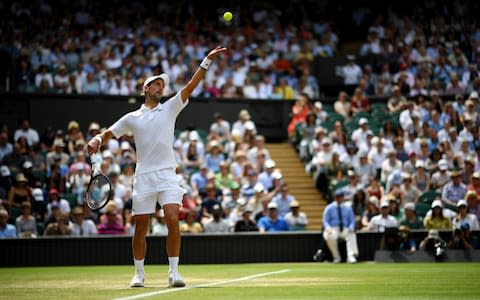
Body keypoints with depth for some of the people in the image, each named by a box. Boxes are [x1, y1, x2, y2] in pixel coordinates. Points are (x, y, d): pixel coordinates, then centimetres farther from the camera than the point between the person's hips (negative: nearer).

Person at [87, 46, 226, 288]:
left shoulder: (170, 108, 10)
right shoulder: (132, 118, 12)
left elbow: (191, 86, 1)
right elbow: (108, 133, 17)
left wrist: (207, 61, -8)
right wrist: (96, 141, -6)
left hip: (166, 175, -1)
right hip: (143, 176, 1)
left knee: (173, 219, -16)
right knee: (141, 228, 2)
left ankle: (173, 271, -11)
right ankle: (139, 273, 16)